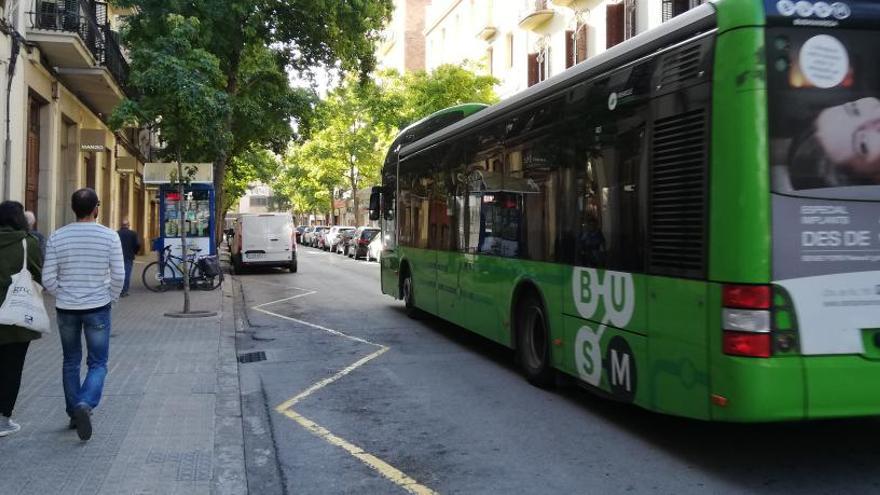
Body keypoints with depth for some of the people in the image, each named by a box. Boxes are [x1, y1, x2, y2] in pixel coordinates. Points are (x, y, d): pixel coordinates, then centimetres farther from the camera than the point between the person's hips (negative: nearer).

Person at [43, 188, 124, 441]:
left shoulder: (57, 237, -3)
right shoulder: (109, 236, -8)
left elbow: (48, 279, -4)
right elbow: (118, 275, -8)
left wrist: (63, 296, 13)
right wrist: (111, 298, 8)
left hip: (66, 309, 2)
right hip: (97, 308, -2)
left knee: (71, 362, 17)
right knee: (98, 364, 5)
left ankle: (74, 413, 23)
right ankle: (85, 404, -19)